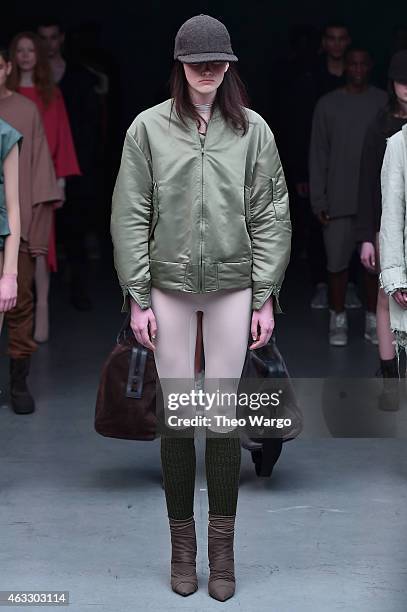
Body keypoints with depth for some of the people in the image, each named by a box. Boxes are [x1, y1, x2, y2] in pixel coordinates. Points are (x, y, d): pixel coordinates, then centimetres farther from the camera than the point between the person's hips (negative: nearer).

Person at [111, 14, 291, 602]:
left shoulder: (252, 130, 2)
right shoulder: (149, 128, 0)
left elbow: (271, 217, 3)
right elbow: (130, 216, 0)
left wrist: (266, 296, -1)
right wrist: (137, 296, -4)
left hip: (232, 286, 0)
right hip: (169, 285, 0)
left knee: (223, 418, 2)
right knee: (177, 419, 3)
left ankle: (222, 548, 14)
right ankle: (182, 545, 16)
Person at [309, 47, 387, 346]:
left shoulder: (384, 102, 4)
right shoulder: (328, 104, 4)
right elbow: (318, 155, 3)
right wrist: (319, 200, -2)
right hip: (339, 199, 0)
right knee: (338, 262, 1)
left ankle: (373, 320, 16)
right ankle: (338, 319, 13)